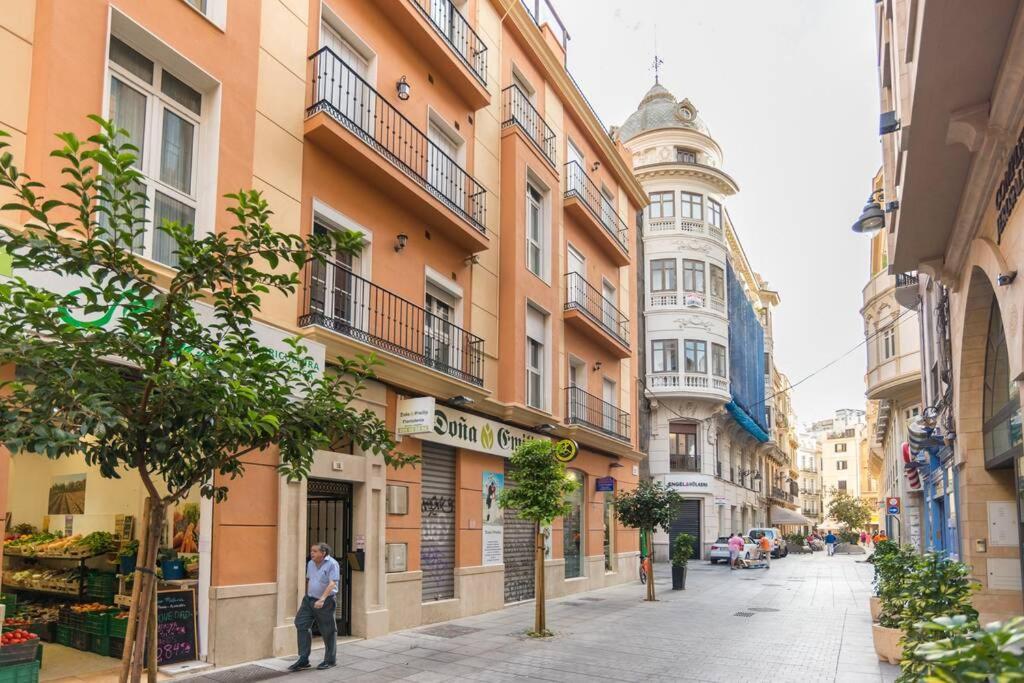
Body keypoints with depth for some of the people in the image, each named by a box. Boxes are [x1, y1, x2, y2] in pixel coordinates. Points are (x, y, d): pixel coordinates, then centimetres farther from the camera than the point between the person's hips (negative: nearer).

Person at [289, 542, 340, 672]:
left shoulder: (332, 564, -15)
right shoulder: (310, 564, 6)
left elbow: (332, 584, -23)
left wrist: (322, 599, -32)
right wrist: (307, 597, 19)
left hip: (326, 602, -6)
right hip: (309, 599, 6)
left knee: (328, 631, 4)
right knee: (301, 625, -3)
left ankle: (330, 660, 20)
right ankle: (303, 660, 5)